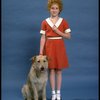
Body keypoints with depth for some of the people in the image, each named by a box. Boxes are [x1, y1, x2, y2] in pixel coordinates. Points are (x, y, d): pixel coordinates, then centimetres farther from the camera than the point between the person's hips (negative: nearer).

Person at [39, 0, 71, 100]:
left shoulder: (63, 22, 1)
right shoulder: (45, 22, 1)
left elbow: (68, 36, -1)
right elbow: (43, 38, 1)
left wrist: (57, 31, -13)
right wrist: (41, 51, -4)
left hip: (59, 47, 0)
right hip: (49, 47, 0)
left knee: (59, 70, 4)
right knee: (51, 70, 1)